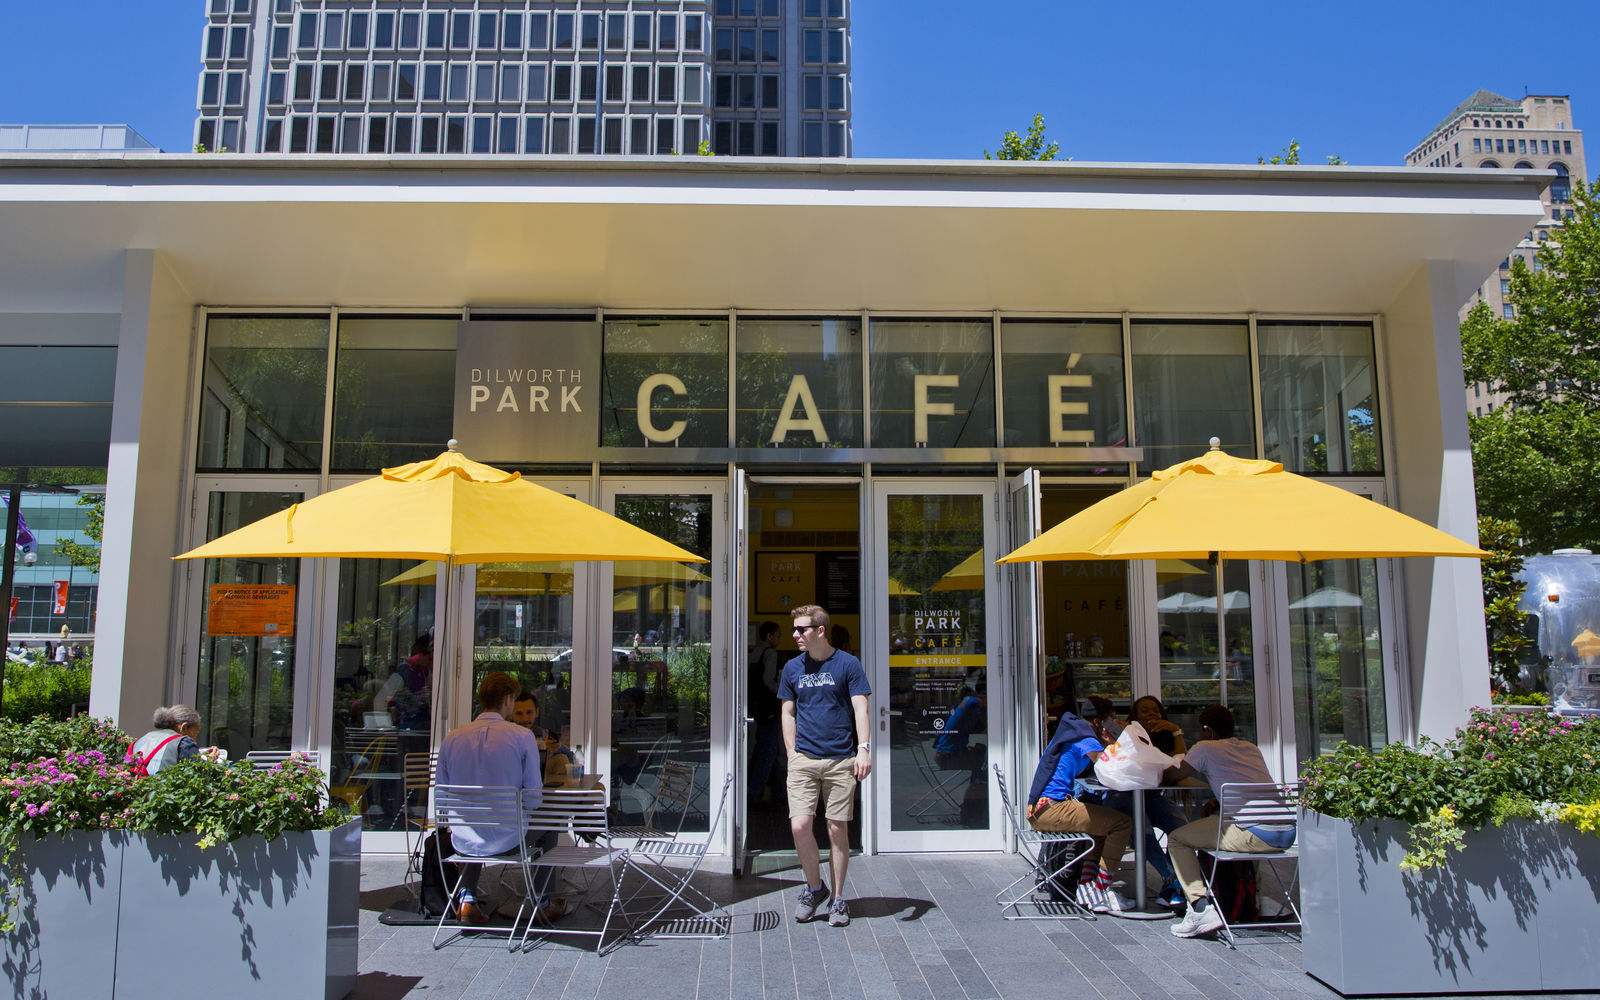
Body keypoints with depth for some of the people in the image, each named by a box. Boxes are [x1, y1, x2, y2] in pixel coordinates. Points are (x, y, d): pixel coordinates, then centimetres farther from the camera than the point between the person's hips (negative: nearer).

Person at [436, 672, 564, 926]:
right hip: (507, 840, -3)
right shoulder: (522, 736, -12)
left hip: (463, 842, 3)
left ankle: (467, 898, 27)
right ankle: (542, 903, 34)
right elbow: (534, 798, -10)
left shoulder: (452, 737, -3)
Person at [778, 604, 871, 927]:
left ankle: (838, 898, 18)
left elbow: (860, 709, -4)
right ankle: (814, 886, 14)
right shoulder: (792, 668, 9)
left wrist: (863, 748, -16)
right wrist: (792, 752, 8)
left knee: (838, 829, 2)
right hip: (803, 759, 2)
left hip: (841, 760, -2)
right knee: (799, 825, -9)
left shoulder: (848, 664, -1)